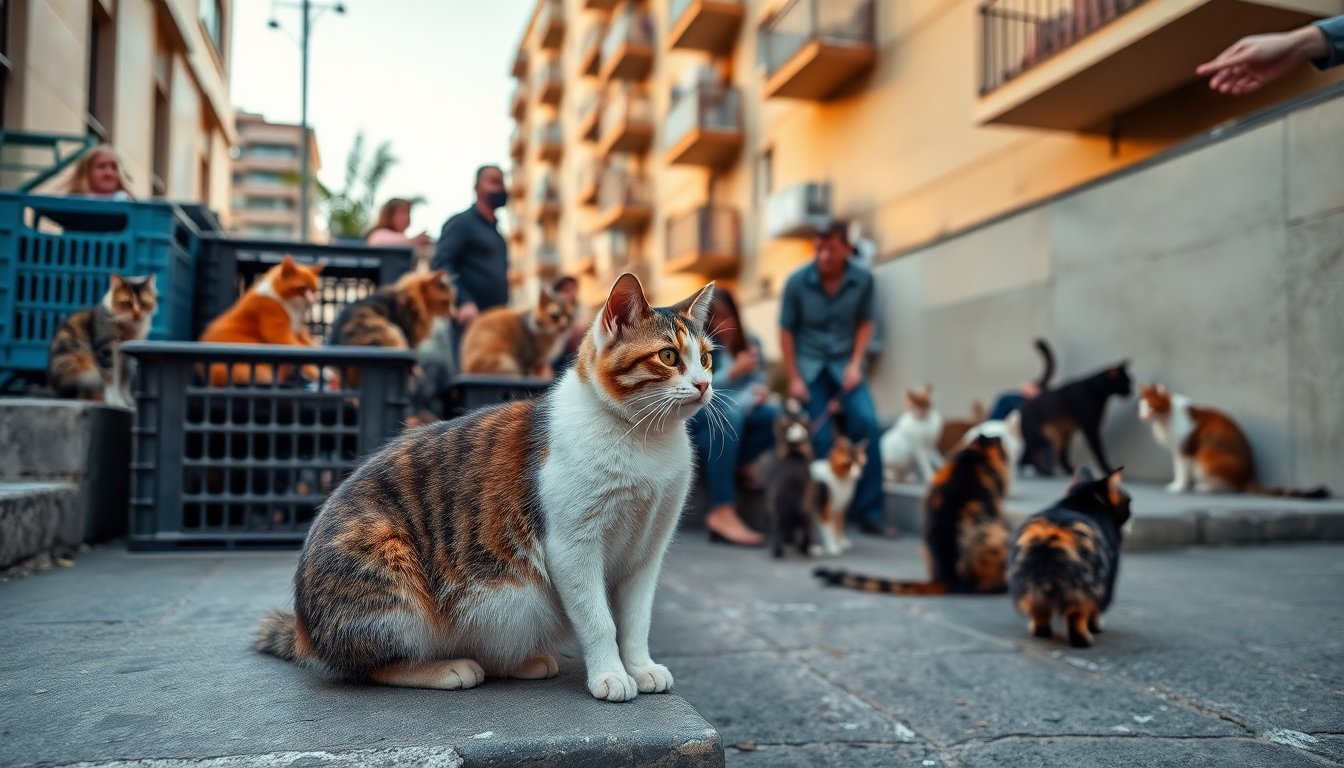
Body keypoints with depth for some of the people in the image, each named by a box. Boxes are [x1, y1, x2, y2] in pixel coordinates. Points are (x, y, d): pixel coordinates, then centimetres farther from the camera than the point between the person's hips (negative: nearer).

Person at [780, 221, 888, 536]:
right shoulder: (797, 282, -8)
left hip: (845, 362, 1)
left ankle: (868, 511, -6)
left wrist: (855, 363, -7)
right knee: (818, 439, -7)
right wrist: (793, 378, -5)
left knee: (866, 422, -17)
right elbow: (787, 331, -1)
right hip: (809, 365, -1)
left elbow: (865, 323, 5)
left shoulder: (863, 280, -6)